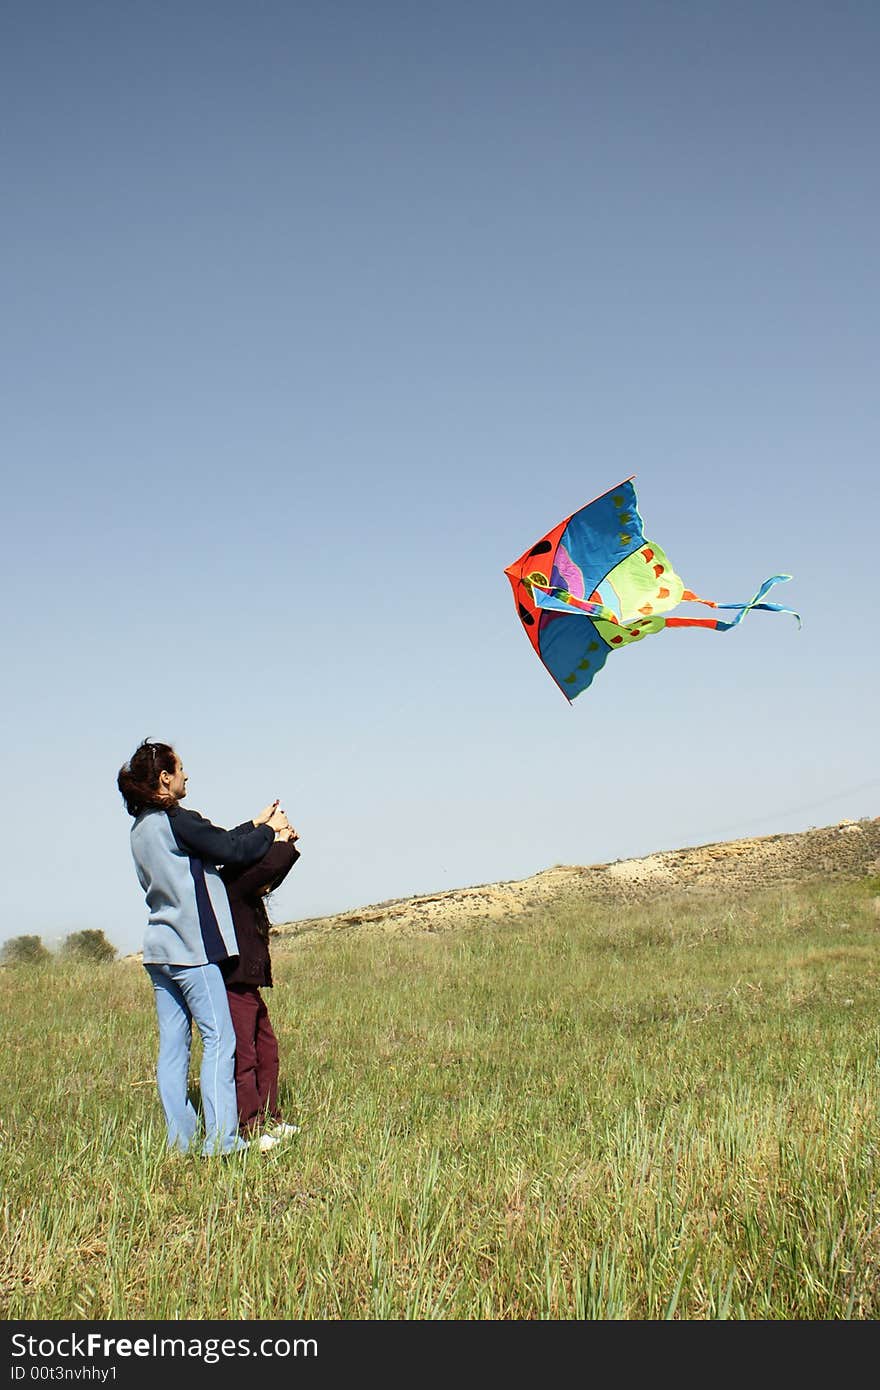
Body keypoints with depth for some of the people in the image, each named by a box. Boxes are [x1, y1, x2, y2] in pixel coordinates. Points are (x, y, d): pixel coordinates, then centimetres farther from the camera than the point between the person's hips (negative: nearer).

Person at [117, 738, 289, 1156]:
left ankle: (181, 1139, 10)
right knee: (219, 1038, -6)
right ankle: (220, 1140, -9)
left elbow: (215, 842, 17)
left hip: (159, 949, 9)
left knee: (172, 1045, 8)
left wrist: (255, 825, 22)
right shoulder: (175, 821, -13)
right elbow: (232, 850, -11)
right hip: (192, 949, -9)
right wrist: (270, 829, 6)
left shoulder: (142, 828, 14)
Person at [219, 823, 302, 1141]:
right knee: (243, 1060, -7)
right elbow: (269, 867, -26)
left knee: (267, 1052, 15)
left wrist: (286, 845, 16)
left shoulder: (247, 893, 15)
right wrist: (281, 841, -8)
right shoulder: (231, 888, -14)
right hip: (233, 987, -11)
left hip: (249, 989, 11)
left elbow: (275, 873, 31)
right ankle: (251, 1128, -3)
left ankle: (269, 1120, 24)